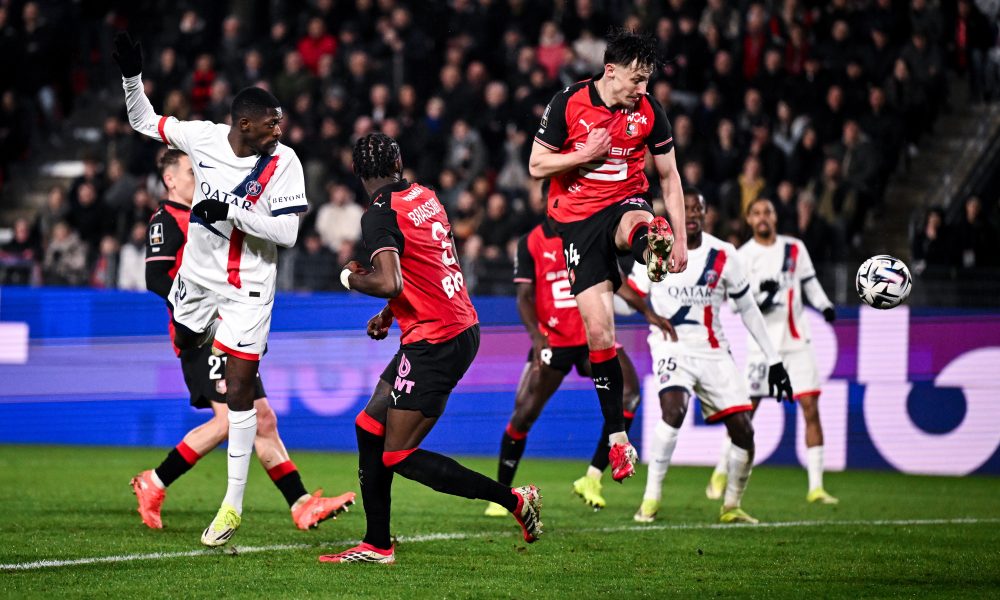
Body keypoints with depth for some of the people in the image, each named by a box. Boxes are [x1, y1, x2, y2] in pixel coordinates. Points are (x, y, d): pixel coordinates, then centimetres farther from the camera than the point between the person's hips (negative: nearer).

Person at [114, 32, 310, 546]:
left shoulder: (283, 162, -17)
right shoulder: (203, 138, -8)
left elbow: (287, 232, -20)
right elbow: (146, 122, 8)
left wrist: (232, 211, -27)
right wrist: (132, 75, -5)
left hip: (247, 290, -4)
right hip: (197, 276, 4)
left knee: (238, 391, -6)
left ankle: (233, 506, 0)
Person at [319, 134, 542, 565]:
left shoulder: (380, 215, -15)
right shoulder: (424, 196, 11)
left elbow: (389, 283, -26)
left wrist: (352, 278, -6)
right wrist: (389, 314, 26)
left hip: (434, 344, -9)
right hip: (463, 329, 9)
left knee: (400, 457, -5)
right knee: (369, 427, 13)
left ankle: (513, 499, -5)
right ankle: (376, 545, 16)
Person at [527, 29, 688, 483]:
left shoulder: (649, 112, -2)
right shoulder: (567, 104, -7)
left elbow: (669, 176, 7)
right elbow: (536, 166, -4)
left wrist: (680, 238, 2)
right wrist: (587, 155, -17)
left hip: (626, 202, 2)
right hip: (577, 218, -1)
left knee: (635, 226, -40)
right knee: (598, 328, -7)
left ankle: (652, 250, -76)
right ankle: (617, 438, 1)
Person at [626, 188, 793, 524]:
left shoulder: (723, 256, -1)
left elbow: (747, 309, 8)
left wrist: (773, 360, 8)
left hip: (712, 351, 3)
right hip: (671, 347, -3)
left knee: (742, 431, -4)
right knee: (673, 410, -30)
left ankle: (731, 507, 16)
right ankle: (651, 498, -20)